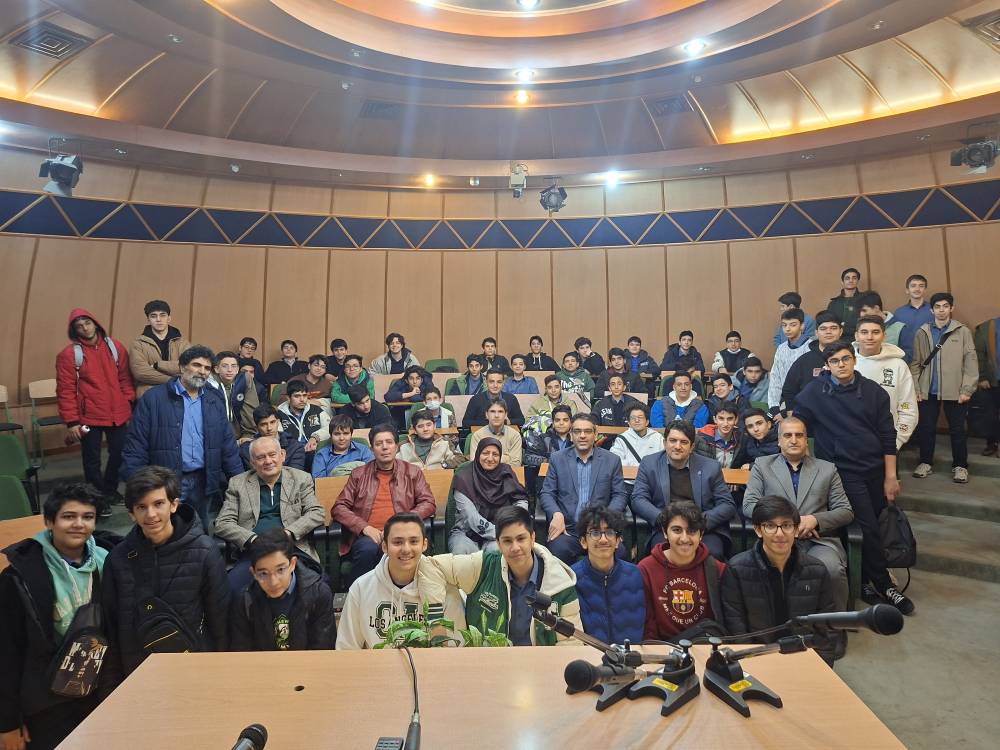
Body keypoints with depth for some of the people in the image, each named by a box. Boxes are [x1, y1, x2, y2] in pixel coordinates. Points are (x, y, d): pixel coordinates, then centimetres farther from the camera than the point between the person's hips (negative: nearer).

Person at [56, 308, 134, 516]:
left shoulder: (116, 347, 4)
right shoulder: (69, 354, -6)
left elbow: (125, 379, 8)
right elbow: (65, 390, -7)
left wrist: (131, 404, 3)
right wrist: (71, 421, -10)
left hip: (118, 414, 3)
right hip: (89, 417, -3)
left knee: (119, 454, 13)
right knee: (92, 460, 7)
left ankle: (110, 491, 36)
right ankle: (98, 500, 22)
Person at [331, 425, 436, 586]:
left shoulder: (412, 472, 15)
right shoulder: (359, 474, 16)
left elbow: (428, 503, 9)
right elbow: (339, 507, 10)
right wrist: (364, 527, -7)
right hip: (366, 535, 1)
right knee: (368, 548, -33)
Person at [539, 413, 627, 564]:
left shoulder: (612, 460, 10)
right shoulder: (557, 459, 10)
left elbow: (620, 495, 8)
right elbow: (546, 493, 7)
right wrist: (556, 514, -14)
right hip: (567, 528, 0)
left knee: (618, 552, -28)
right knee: (558, 550, -31)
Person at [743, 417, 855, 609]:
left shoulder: (827, 469, 19)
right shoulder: (762, 465, 14)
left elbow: (846, 511, 13)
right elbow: (749, 505, 5)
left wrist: (815, 520, -7)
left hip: (819, 539, 2)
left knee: (832, 569, -31)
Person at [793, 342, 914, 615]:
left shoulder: (873, 391, 2)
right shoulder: (815, 391, -7)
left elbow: (888, 435, 3)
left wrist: (890, 476, 0)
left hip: (876, 471, 3)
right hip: (844, 472, -3)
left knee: (870, 528, 10)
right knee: (869, 530, -5)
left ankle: (864, 581, 28)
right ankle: (884, 585, 13)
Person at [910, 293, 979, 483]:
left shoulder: (963, 331, 0)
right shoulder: (922, 333, 4)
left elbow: (971, 362, -3)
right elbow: (915, 363, 5)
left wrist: (967, 389, -9)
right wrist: (915, 388, -2)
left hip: (955, 391, -1)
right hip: (928, 390, 1)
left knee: (957, 430, 7)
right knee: (925, 428, 7)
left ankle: (960, 466, 21)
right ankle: (926, 462, 22)